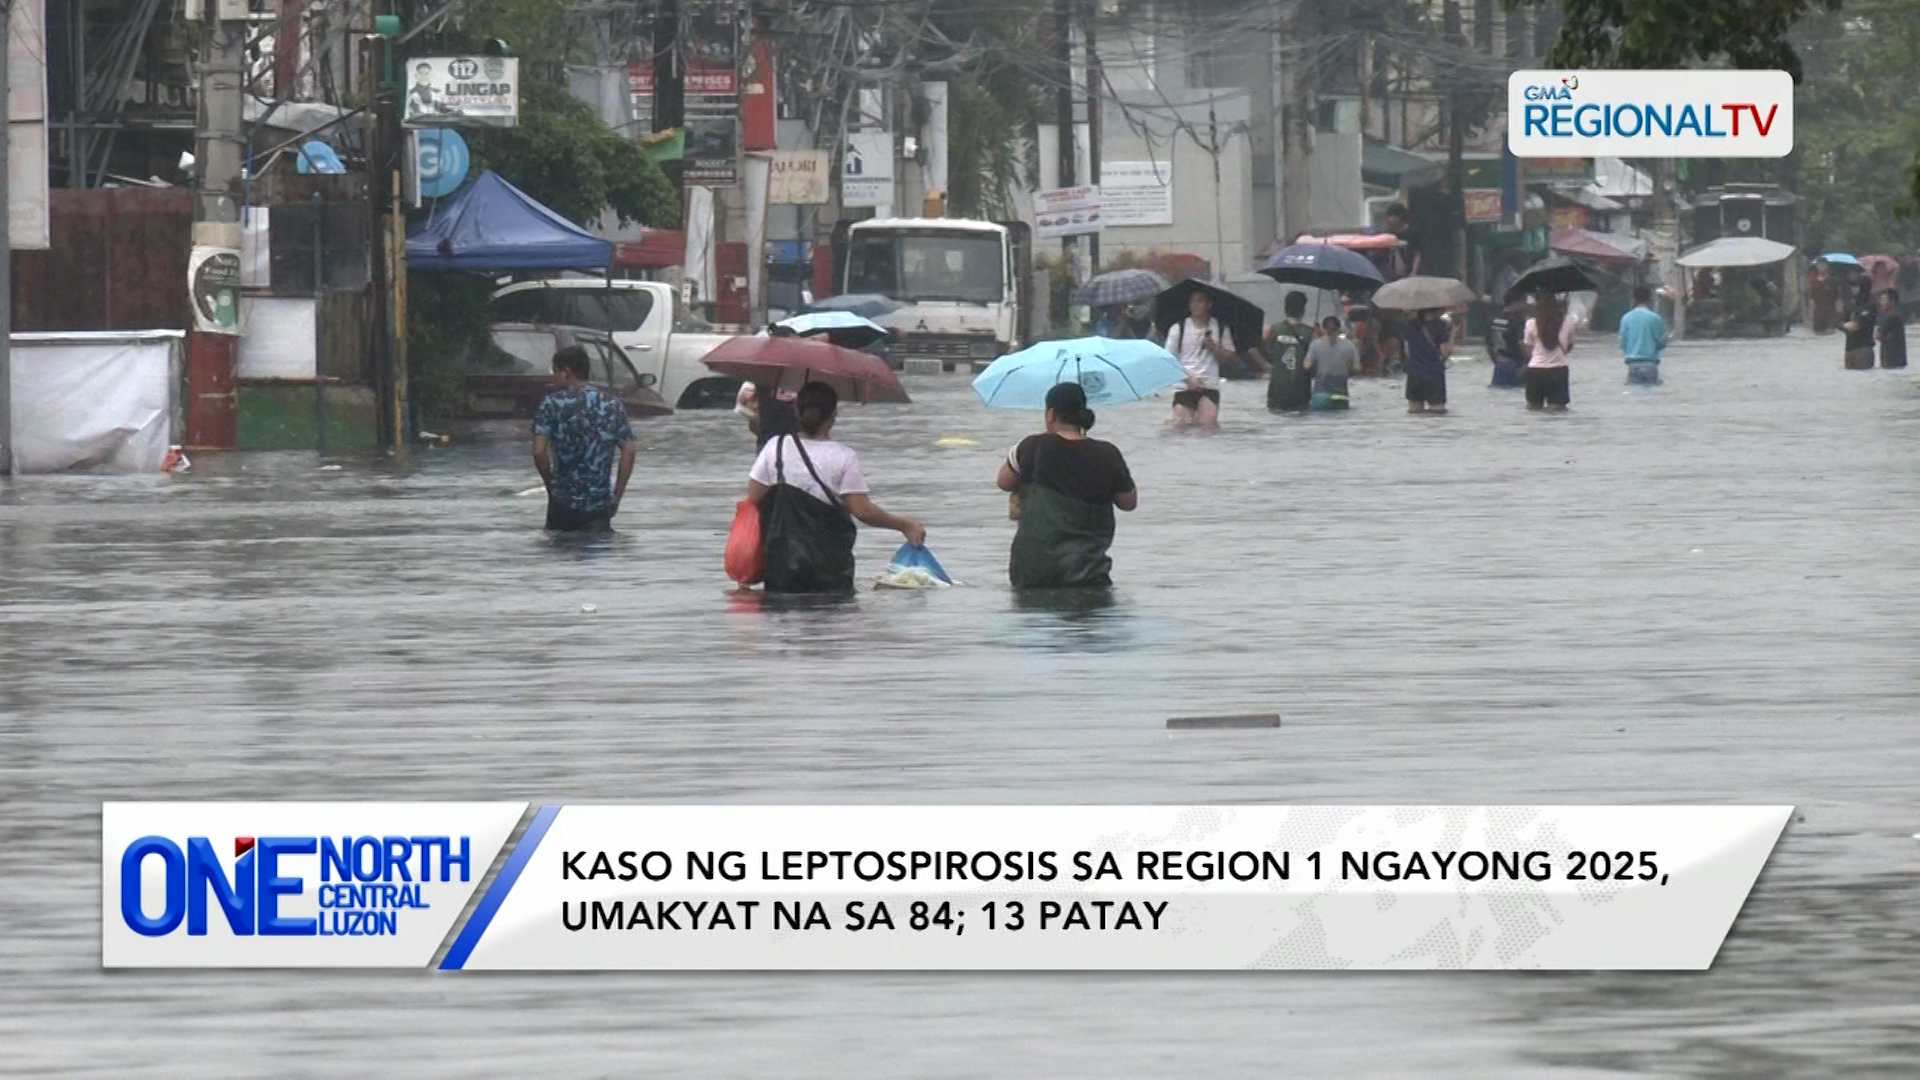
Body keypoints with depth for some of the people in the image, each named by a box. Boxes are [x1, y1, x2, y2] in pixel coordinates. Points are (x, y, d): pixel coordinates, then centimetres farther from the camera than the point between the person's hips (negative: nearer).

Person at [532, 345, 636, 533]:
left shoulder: (552, 404, -6)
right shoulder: (613, 405, 3)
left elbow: (539, 452, -11)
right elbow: (628, 451, 1)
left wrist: (551, 484, 5)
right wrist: (617, 496, 7)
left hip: (563, 502, -1)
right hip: (600, 503, 1)